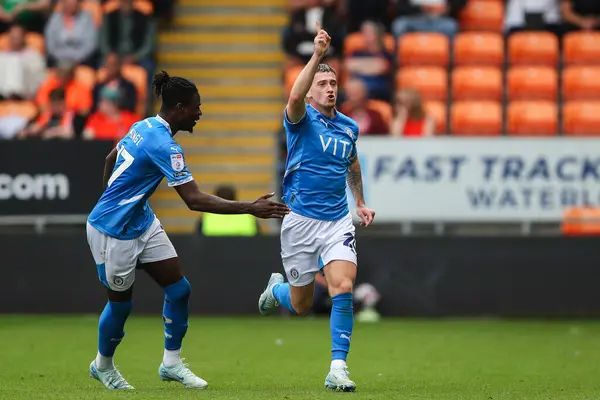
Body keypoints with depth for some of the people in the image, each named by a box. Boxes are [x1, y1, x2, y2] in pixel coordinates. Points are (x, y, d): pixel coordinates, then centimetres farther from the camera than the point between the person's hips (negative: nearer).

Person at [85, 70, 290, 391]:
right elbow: (194, 200, -31)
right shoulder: (163, 145, -27)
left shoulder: (143, 127, 1)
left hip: (141, 221, 9)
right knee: (121, 301, 8)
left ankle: (171, 363, 13)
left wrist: (111, 200, 29)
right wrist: (250, 208, -31)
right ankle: (103, 365, 31)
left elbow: (111, 159, 17)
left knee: (178, 288, 3)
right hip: (113, 231, -9)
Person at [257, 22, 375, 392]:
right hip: (301, 220, -3)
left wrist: (361, 202, 30)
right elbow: (296, 98, -32)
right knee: (301, 305, 7)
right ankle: (276, 288, 45)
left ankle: (338, 368, -13)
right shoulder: (302, 119, -7)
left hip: (338, 220, 3)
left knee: (343, 288, -18)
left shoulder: (349, 127, 9)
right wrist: (317, 56, -42)